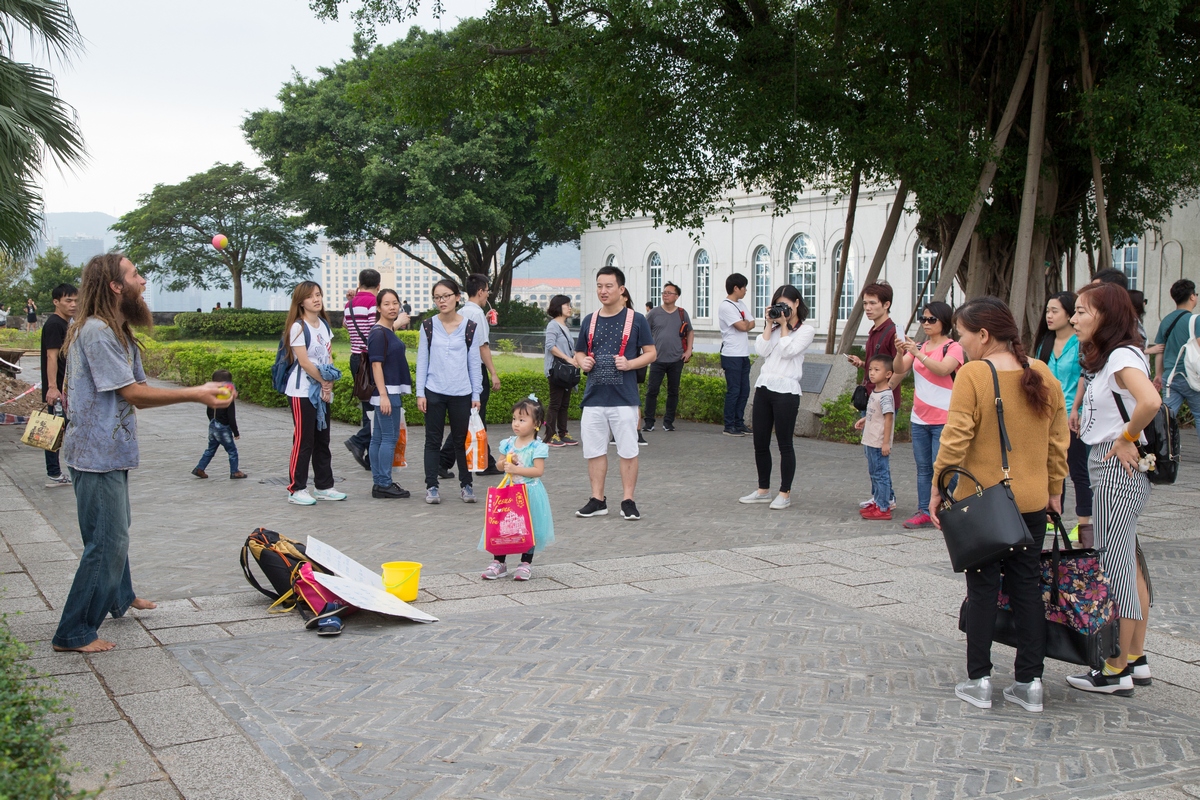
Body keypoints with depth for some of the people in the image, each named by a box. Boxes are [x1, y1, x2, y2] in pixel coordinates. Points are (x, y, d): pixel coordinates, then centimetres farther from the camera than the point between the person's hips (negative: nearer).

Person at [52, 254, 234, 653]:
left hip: (111, 452, 10)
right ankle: (74, 633, 3)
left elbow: (137, 395, 7)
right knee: (107, 541, -6)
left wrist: (200, 393, -3)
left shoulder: (118, 333, 12)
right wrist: (195, 393, -15)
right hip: (97, 455, -10)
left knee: (116, 530, 26)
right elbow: (132, 392, -19)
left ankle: (119, 597, 47)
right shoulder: (96, 331, -20)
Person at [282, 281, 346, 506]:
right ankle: (296, 490, 2)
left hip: (323, 391, 7)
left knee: (322, 440, 11)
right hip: (302, 392, -7)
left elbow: (329, 357, 9)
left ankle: (324, 487, 19)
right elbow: (303, 362, -15)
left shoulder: (324, 325, 11)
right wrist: (324, 381, -9)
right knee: (303, 441, -5)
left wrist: (329, 384, -5)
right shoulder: (298, 327, -10)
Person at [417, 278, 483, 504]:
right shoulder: (428, 326, 2)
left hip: (461, 394, 0)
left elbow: (474, 363, 5)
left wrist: (476, 394, 2)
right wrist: (420, 393, -1)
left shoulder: (469, 328, 1)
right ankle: (431, 486, 10)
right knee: (433, 441, 4)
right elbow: (422, 361, 4)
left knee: (462, 441, 8)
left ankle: (466, 484, 20)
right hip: (434, 392, 0)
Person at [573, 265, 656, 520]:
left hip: (624, 398, -4)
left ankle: (628, 500, 10)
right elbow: (579, 352, 20)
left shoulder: (636, 320, -1)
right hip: (593, 397, 4)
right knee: (594, 451, 8)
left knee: (628, 451, 1)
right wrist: (582, 362, -2)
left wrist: (630, 364, -16)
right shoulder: (589, 321, 11)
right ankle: (597, 500, 17)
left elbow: (651, 353, 1)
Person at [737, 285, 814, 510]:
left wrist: (784, 325, -4)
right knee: (760, 443, 9)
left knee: (785, 444, -1)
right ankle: (763, 490, 20)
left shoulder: (806, 330, 0)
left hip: (786, 390, -6)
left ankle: (785, 493, 7)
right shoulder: (774, 328, 15)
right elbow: (761, 350, 0)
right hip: (763, 387, 6)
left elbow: (788, 351, -14)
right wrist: (770, 323, 1)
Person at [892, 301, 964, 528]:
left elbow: (943, 369, -22)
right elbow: (899, 370, 1)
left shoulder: (953, 347, -4)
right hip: (919, 418, 6)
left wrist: (918, 354, -31)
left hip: (943, 419, -6)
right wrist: (900, 352, -18)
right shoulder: (918, 347, 13)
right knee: (923, 468, 7)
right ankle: (924, 512, 10)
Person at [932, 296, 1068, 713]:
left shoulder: (972, 374, -13)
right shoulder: (1042, 375, 3)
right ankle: (1029, 682, 15)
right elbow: (1058, 439, 8)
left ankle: (979, 681, 11)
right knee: (1027, 587, 11)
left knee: (982, 589, 5)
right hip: (1032, 501, 4)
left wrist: (938, 487, -10)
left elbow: (955, 438, -18)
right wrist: (1054, 490, 16)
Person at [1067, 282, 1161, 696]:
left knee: (1114, 568, -4)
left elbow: (1150, 401, -33)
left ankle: (1116, 671, 4)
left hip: (1117, 469, -11)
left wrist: (1127, 438, -20)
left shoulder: (1122, 356, -16)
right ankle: (1136, 659, 24)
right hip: (1109, 468, 11)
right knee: (1129, 565, 15)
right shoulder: (1108, 358, 15)